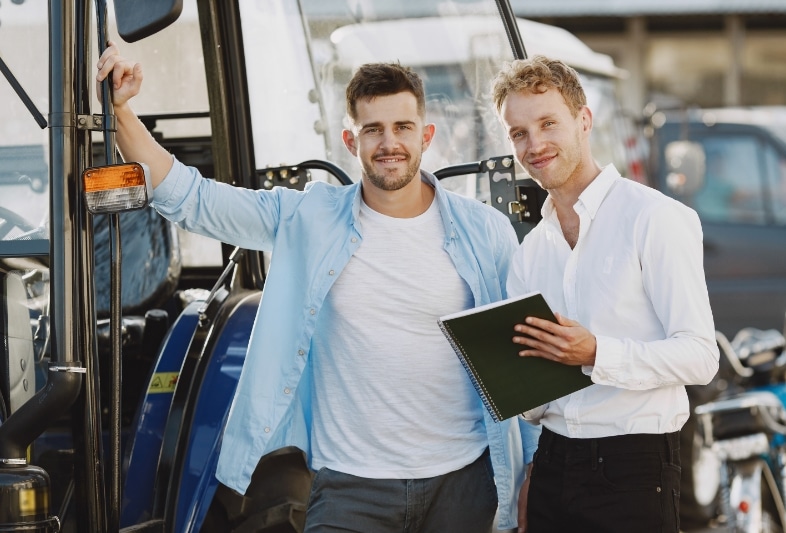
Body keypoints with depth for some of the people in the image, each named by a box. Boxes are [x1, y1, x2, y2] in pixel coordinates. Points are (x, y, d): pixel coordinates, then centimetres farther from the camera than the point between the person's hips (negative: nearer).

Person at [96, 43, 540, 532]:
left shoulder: (485, 232, 1)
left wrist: (530, 481, 6)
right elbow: (187, 197, -3)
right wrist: (120, 108, -15)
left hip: (460, 484, 1)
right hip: (351, 486, -1)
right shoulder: (307, 220, 0)